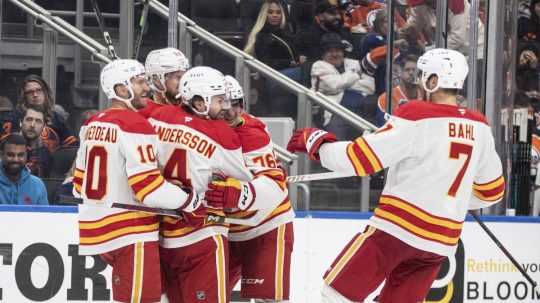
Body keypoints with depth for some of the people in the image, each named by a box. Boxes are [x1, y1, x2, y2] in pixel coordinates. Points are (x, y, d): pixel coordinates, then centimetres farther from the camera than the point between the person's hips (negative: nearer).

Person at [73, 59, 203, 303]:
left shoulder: (92, 125, 12)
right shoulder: (135, 125, -14)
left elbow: (80, 184, 19)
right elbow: (148, 187, -20)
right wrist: (190, 201, -9)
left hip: (95, 226, 9)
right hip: (130, 234, -9)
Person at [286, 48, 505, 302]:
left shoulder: (416, 117, -12)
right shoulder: (479, 128, 5)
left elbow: (359, 159, -12)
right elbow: (492, 190, 16)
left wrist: (316, 142, 4)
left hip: (398, 227, -6)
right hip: (441, 242, 6)